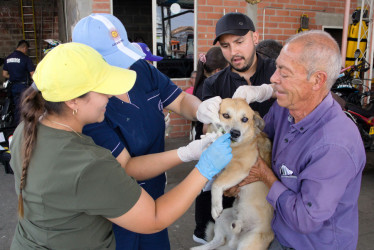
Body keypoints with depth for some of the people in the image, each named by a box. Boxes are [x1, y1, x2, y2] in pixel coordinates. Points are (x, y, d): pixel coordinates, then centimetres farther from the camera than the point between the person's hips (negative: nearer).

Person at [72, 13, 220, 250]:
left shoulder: (142, 70, -10)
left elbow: (181, 100, 0)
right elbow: (126, 168, -25)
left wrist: (201, 110, -23)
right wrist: (187, 153, -33)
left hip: (154, 194, 6)